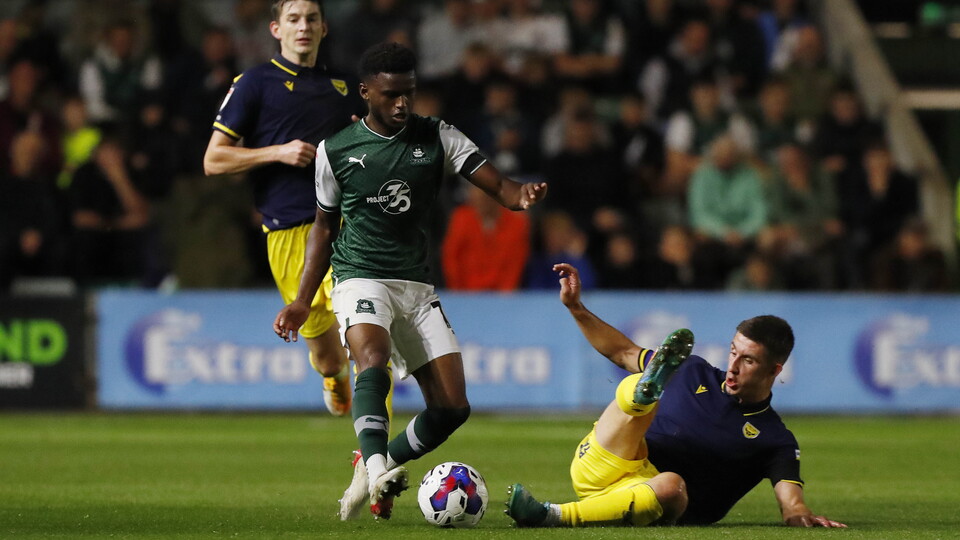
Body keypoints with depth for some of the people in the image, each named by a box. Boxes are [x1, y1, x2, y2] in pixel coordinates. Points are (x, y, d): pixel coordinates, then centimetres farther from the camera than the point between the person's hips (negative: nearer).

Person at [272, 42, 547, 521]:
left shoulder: (437, 137, 2)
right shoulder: (336, 151, 1)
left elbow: (497, 186, -6)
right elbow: (325, 227, 13)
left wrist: (521, 195, -30)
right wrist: (302, 301, 7)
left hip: (416, 285, 3)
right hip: (360, 279, -3)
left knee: (452, 407, -5)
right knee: (373, 358, -35)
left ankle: (372, 471, 15)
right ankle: (377, 467, -48)